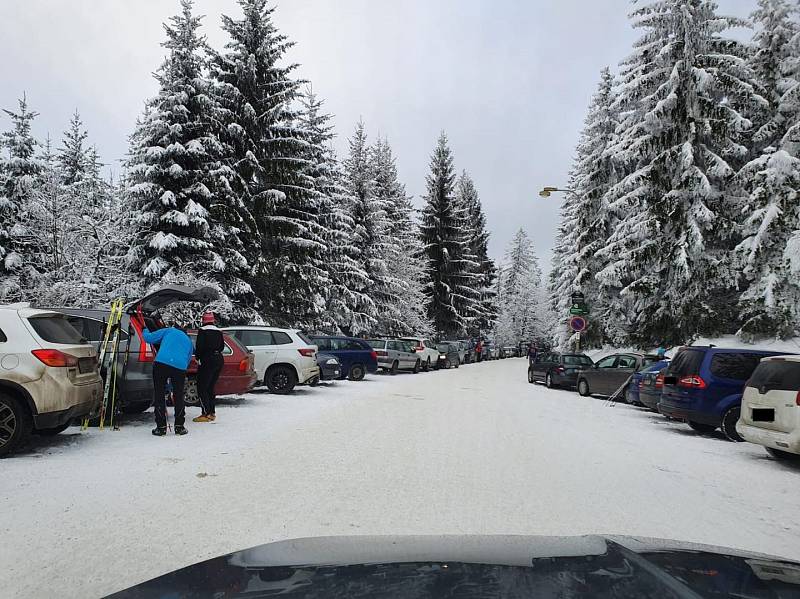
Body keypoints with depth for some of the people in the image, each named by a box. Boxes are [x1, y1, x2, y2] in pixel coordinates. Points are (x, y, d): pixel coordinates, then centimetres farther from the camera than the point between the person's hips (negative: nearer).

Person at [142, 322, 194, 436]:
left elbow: (149, 337, 16)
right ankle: (179, 427, 17)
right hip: (180, 367, 2)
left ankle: (161, 427, 8)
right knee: (178, 396, 16)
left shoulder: (168, 331, 21)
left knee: (159, 395, 8)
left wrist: (145, 331, 39)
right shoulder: (188, 341, 31)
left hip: (161, 363, -2)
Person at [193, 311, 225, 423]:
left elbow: (199, 346, -13)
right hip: (219, 360, 7)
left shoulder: (202, 330, -7)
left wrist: (197, 356, 1)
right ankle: (212, 413, 17)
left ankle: (206, 414, -9)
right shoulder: (219, 331, 11)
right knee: (210, 387, 15)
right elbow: (222, 346, 12)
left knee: (202, 388, -3)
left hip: (207, 360, -7)